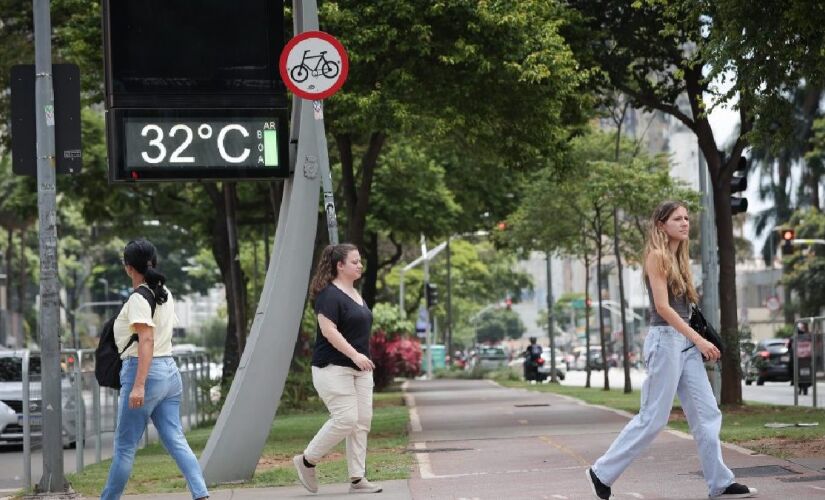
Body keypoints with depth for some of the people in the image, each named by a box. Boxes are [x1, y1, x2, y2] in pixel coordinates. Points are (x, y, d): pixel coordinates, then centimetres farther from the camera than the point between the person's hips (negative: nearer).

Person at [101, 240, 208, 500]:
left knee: (124, 447, 3)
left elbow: (147, 341, -21)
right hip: (170, 371, 8)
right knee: (176, 442, 2)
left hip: (143, 371, -8)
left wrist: (138, 385, -26)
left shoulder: (138, 299, -12)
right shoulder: (165, 294, 12)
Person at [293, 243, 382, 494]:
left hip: (359, 369, 9)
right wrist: (355, 354, -25)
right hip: (333, 368, -9)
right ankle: (306, 461, 4)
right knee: (345, 418, -14)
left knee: (362, 421, 3)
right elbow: (329, 330, -21)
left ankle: (357, 478, 6)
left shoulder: (355, 294, 15)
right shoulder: (329, 294, -13)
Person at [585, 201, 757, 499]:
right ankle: (602, 473, 5)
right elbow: (662, 306, -16)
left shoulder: (678, 258, 17)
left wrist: (699, 340, 7)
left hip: (686, 342, 9)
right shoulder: (657, 256, -9)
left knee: (707, 414, 3)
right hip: (665, 340, -9)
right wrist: (698, 339, -18)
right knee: (653, 418, -5)